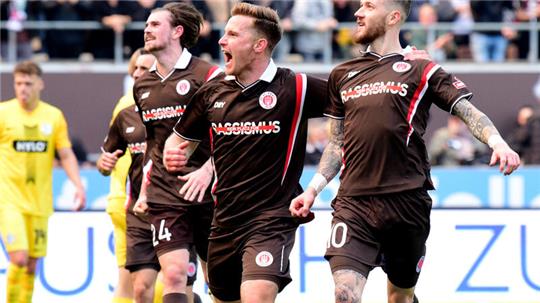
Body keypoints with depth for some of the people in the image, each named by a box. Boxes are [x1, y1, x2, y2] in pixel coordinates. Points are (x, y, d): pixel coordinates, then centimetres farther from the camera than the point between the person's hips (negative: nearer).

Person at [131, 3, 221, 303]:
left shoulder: (207, 75, -6)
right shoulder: (143, 86, 14)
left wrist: (207, 170, -20)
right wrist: (144, 191, 19)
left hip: (206, 191, -4)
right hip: (164, 196, 4)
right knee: (174, 274, -11)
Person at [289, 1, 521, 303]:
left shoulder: (421, 71, 6)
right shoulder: (342, 74, 19)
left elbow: (469, 111, -2)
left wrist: (497, 143, -21)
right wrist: (313, 189, 15)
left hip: (407, 200, -2)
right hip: (353, 201, 2)